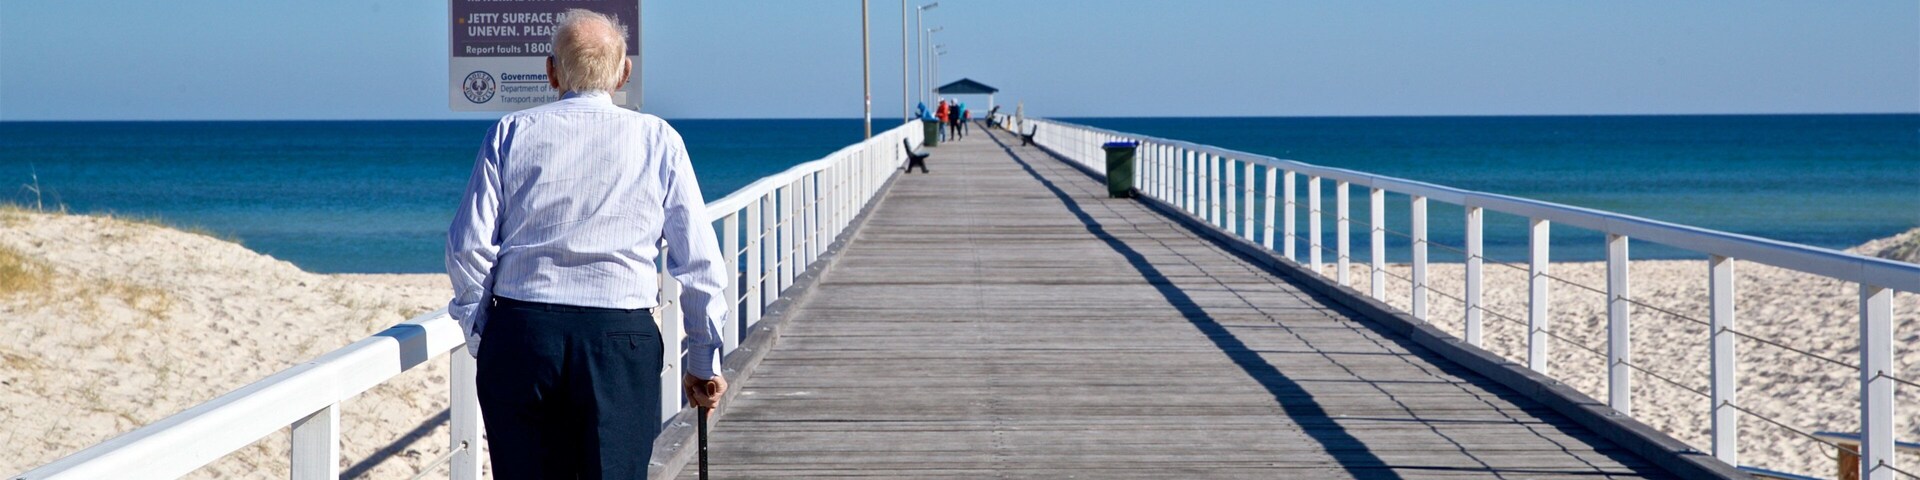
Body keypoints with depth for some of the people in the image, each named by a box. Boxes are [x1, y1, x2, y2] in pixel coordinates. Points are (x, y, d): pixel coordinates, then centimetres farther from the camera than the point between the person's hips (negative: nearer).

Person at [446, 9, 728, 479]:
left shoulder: (512, 132, 7)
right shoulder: (658, 139, 7)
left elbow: (469, 248, 1)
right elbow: (700, 263, 6)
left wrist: (480, 336, 13)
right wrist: (703, 363, 14)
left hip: (520, 334, 1)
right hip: (623, 341, -1)